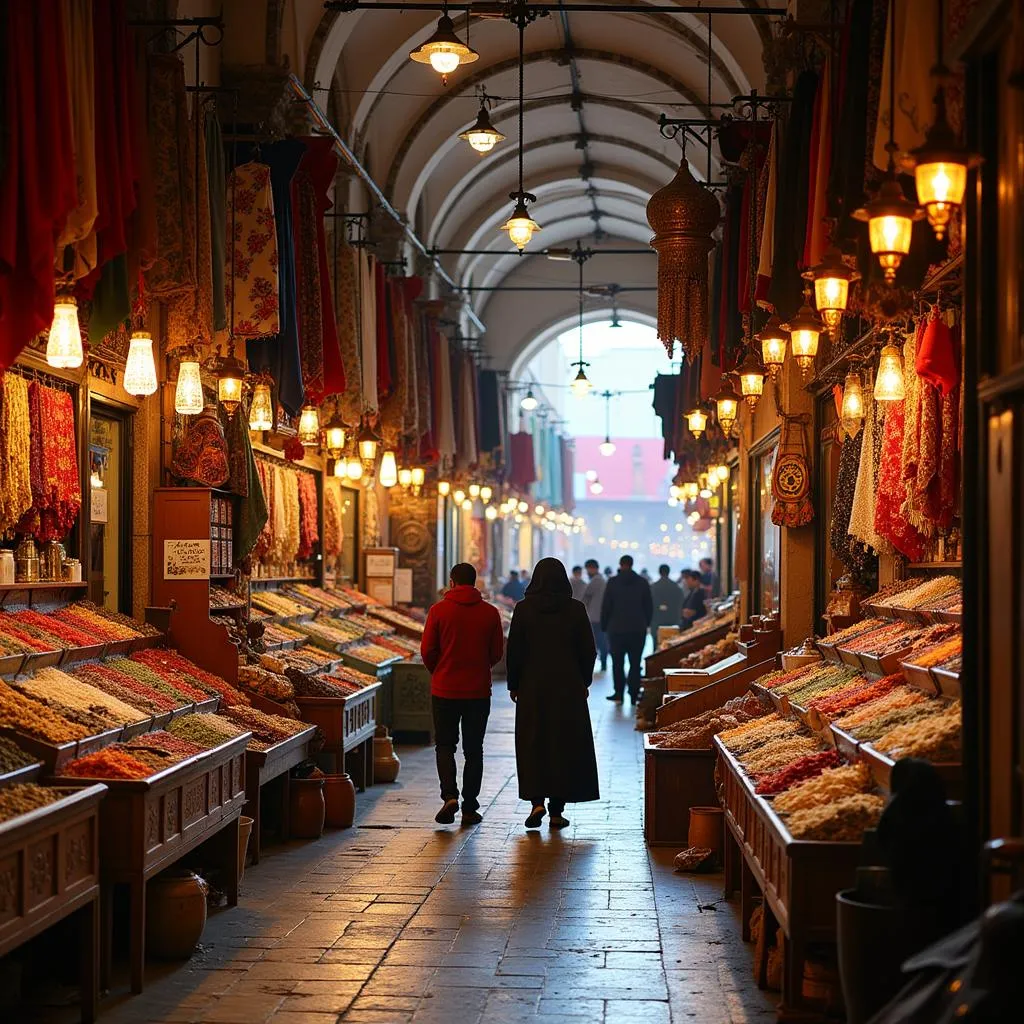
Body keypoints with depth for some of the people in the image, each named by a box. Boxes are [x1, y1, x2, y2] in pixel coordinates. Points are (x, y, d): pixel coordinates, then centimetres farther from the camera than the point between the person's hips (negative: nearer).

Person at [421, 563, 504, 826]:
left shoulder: (439, 610, -7)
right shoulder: (490, 613, -2)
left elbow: (427, 651, -5)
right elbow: (496, 653, 2)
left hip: (444, 689, -1)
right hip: (479, 691, 1)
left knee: (445, 745, 11)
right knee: (474, 750, 10)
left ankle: (449, 795, -10)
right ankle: (470, 809, 10)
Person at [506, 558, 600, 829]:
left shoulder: (524, 609, -5)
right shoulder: (575, 610, -3)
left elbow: (514, 651, -3)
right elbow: (588, 650, 0)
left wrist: (514, 685, 8)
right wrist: (584, 683, 12)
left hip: (533, 688, 0)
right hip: (569, 688, 0)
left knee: (532, 745, 9)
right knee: (565, 746, 7)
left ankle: (537, 801, -6)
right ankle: (557, 810, 7)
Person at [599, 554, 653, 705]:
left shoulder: (613, 582, -4)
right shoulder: (642, 582, 2)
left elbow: (606, 606, -3)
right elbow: (649, 607, 5)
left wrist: (604, 625, 5)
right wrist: (645, 624, 15)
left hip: (617, 629, -1)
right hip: (638, 630, 1)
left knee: (617, 663, 7)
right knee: (635, 663, 5)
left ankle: (619, 693, 4)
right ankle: (634, 695, 2)